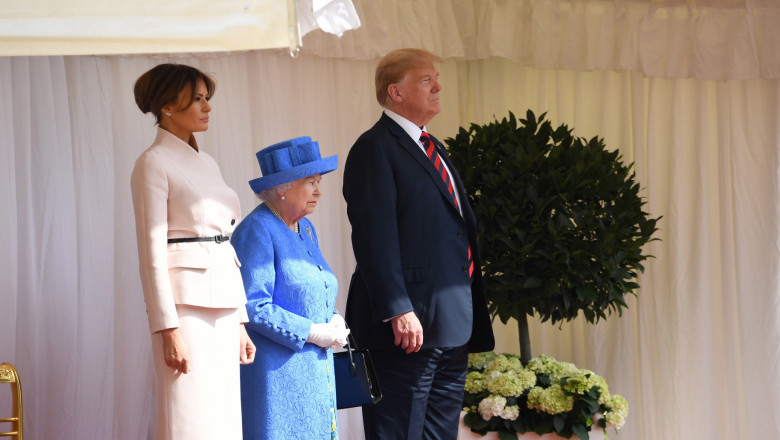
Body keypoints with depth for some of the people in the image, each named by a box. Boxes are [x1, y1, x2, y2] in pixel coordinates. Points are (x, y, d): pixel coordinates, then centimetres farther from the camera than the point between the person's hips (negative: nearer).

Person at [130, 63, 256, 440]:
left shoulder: (206, 163, 18)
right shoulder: (154, 163, -6)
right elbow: (152, 251, -12)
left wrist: (240, 320, 15)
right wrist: (168, 329, -18)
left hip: (222, 307, 8)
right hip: (186, 304, -8)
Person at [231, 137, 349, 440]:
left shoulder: (305, 230, 15)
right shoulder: (256, 231, -12)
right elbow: (252, 307, -21)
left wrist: (334, 321, 2)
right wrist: (313, 333, -17)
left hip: (314, 368, 9)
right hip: (276, 373, -9)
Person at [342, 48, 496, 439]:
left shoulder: (433, 149, 20)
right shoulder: (376, 148, -9)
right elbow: (374, 239, -17)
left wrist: (472, 319, 18)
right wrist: (398, 311, -24)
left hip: (453, 327, 9)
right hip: (410, 323, -9)